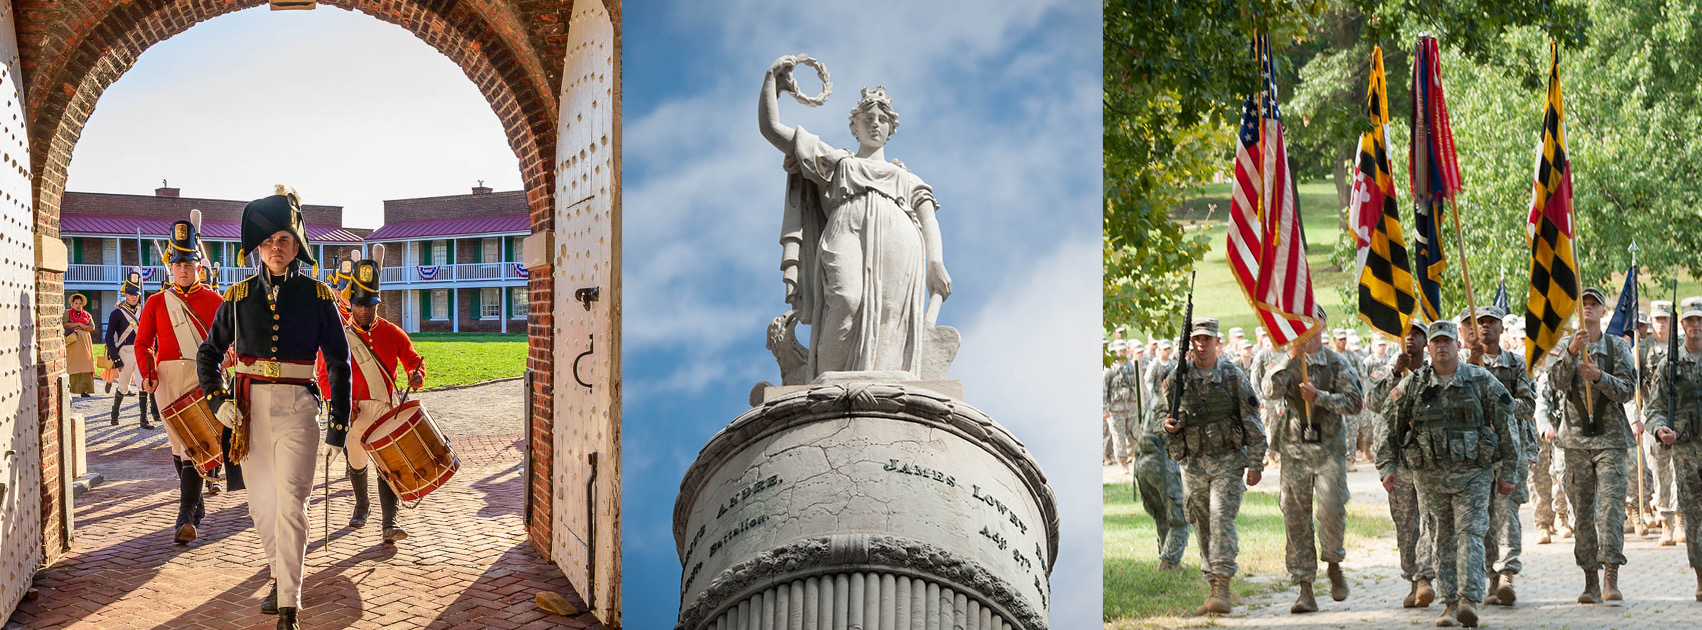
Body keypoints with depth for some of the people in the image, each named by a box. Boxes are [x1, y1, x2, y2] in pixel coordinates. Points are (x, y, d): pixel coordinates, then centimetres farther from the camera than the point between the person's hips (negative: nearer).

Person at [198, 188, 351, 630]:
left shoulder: (317, 297, 0)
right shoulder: (239, 296, 5)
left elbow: (339, 364, 4)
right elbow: (208, 353, 15)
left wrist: (339, 425, 0)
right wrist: (217, 400, 0)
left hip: (296, 409, -3)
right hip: (250, 408, 3)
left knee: (291, 504, -13)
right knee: (261, 504, 12)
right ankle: (281, 575, 33)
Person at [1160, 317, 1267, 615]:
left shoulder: (1233, 376, -3)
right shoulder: (1177, 378, 4)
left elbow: (1252, 423, 0)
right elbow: (1158, 410, 17)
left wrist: (1255, 463, -3)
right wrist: (1167, 423, -7)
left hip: (1227, 460, -3)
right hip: (1192, 463, 4)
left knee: (1221, 518, -16)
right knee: (1202, 526, 6)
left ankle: (1223, 588, -18)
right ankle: (1214, 587, 14)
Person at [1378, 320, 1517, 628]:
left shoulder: (1481, 380, 1)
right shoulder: (1412, 385, 5)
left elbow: (1505, 425, 4)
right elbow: (1391, 428, 10)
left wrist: (1507, 471, 3)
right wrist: (1389, 466, 1)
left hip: (1472, 473, -2)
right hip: (1429, 475, 2)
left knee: (1470, 532, -12)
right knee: (1443, 538, 6)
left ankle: (1470, 599, -20)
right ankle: (1451, 602, 12)